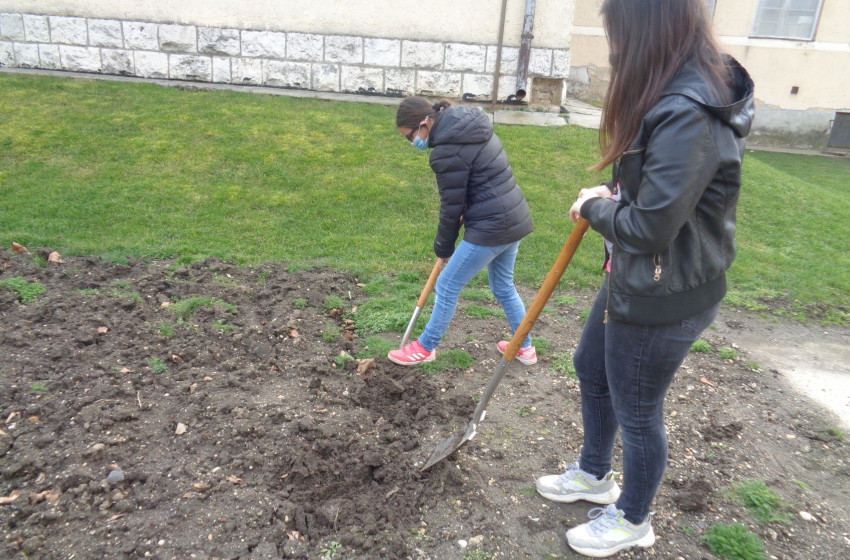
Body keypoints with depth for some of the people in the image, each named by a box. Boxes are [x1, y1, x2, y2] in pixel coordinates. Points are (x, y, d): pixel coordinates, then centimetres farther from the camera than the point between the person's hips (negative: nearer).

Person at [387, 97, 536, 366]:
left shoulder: (448, 151, -19)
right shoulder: (472, 128, 8)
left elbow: (451, 207, -13)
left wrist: (443, 247, 2)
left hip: (490, 228, -9)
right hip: (516, 220, 9)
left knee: (447, 286, 7)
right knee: (504, 286, 24)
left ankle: (425, 348, 24)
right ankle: (525, 347, 37)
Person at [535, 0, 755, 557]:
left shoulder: (689, 116, -29)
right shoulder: (679, 94, 3)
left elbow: (649, 228, -29)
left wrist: (594, 208, -11)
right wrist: (610, 195, 0)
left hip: (663, 300, -10)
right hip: (633, 281, 10)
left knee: (637, 412, 11)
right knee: (591, 368, 26)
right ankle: (594, 474, 51)